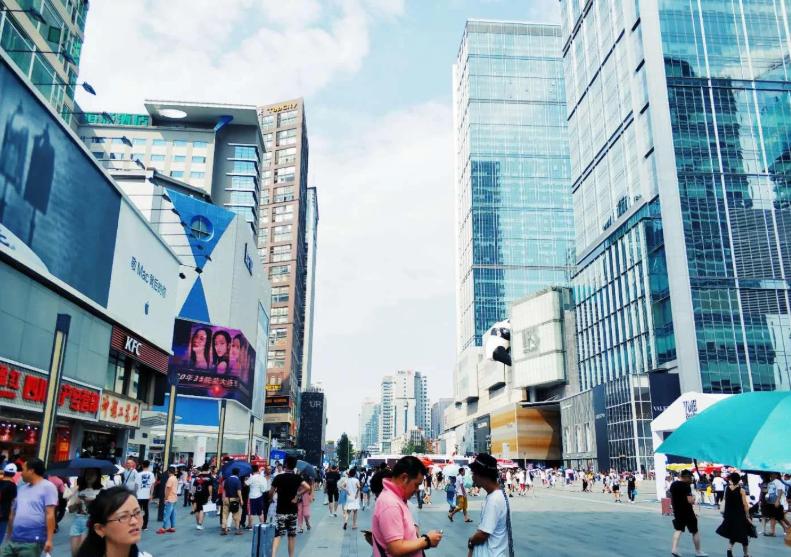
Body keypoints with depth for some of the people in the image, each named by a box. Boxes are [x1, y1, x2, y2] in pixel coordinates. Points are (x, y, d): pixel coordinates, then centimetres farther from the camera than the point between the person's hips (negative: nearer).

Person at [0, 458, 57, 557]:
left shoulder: (47, 487, -6)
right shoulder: (21, 488, 16)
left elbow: (50, 515, -12)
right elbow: (13, 514, 21)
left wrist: (49, 539, -18)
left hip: (32, 541, -7)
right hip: (12, 540, 7)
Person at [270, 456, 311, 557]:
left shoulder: (278, 477, -7)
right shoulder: (297, 478, -1)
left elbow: (271, 493, -5)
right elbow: (307, 487, -14)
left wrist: (270, 498, 17)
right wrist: (297, 496, -3)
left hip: (281, 511, -2)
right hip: (293, 511, 2)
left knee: (278, 534, -3)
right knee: (292, 535, 11)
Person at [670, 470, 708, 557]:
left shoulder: (673, 485, 5)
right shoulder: (686, 486, -18)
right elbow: (690, 501, -23)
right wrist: (693, 498, -4)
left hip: (677, 511, 6)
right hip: (687, 512, -6)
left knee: (678, 529, 12)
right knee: (695, 531, 10)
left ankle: (674, 548, -2)